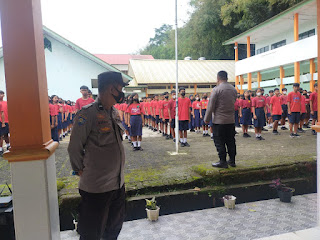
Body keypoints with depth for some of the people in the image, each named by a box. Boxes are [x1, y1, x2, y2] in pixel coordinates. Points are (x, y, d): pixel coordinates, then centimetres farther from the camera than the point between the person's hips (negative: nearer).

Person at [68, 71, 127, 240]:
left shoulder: (114, 113, 6)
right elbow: (74, 148, -13)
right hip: (96, 187, -7)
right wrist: (81, 170, -1)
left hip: (118, 183, 7)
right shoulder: (87, 113, -19)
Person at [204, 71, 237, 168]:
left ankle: (223, 162, 7)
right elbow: (234, 103, 14)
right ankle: (232, 160, 22)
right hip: (231, 120, 7)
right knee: (231, 141, 13)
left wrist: (206, 119, -3)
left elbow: (211, 106, -10)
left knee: (219, 142, 2)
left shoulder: (216, 89, -11)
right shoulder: (234, 89, 9)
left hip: (219, 121, -6)